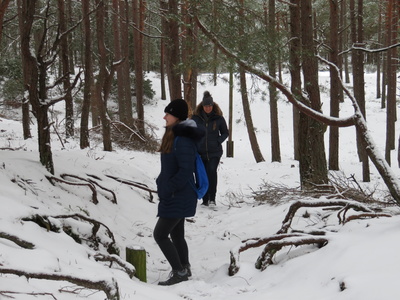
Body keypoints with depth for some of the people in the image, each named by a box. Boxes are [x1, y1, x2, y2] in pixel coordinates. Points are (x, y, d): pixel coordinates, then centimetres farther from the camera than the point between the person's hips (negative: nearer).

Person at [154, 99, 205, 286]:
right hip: (176, 197, 10)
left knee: (160, 234, -7)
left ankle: (179, 272, 1)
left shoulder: (183, 140, -21)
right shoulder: (172, 136, 11)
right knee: (176, 235, 18)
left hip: (178, 198, -10)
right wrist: (161, 183, 11)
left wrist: (168, 188, -21)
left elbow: (186, 170, -24)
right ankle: (184, 269, 31)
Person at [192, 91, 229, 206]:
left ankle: (212, 198, -18)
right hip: (200, 152, 2)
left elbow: (225, 132, 11)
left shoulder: (219, 118, 1)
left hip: (214, 152, -2)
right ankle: (205, 200, 14)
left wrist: (218, 141, -4)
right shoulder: (196, 118, 2)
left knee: (212, 171, -20)